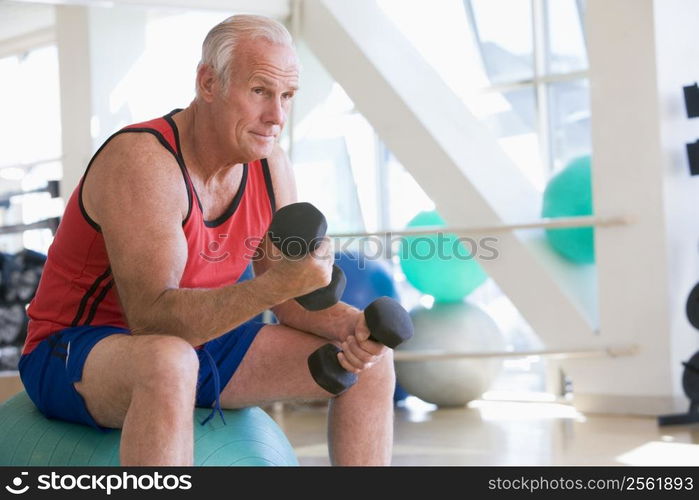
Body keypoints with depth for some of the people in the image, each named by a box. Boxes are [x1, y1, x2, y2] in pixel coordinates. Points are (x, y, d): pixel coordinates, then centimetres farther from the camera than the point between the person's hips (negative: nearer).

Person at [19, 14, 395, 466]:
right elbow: (152, 316, -34)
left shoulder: (272, 167, -3)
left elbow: (293, 300, 3)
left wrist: (353, 325, -19)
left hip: (197, 342, 8)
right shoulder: (142, 162, -26)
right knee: (169, 362, -42)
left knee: (370, 362, 0)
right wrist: (278, 284, -45)